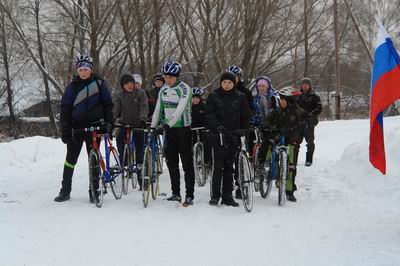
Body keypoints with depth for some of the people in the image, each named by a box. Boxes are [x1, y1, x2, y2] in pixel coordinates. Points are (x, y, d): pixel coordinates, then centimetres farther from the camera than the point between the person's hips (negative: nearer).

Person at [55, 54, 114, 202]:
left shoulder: (100, 83, 1)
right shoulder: (72, 86, 2)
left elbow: (108, 105, 4)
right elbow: (65, 109, 0)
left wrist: (109, 124, -2)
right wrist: (65, 130, -6)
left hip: (94, 126, -1)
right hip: (76, 127, 1)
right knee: (71, 159, 4)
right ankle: (65, 191, 12)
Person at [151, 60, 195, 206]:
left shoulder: (184, 88, -10)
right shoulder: (163, 90, 11)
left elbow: (181, 108, -22)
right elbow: (158, 109, 15)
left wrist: (169, 123, -32)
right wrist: (152, 126, 8)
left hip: (183, 128, -7)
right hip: (168, 129, 7)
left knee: (187, 162, -3)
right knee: (171, 162, 9)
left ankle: (190, 195, -1)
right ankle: (176, 193, 17)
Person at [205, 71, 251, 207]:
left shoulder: (240, 97, 8)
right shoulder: (213, 96, 3)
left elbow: (245, 116, 10)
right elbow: (209, 114, -5)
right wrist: (218, 125, -22)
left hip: (234, 135, 2)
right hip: (218, 135, -2)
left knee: (229, 166, 7)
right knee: (218, 165, -8)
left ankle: (227, 196, 12)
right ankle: (215, 195, 0)